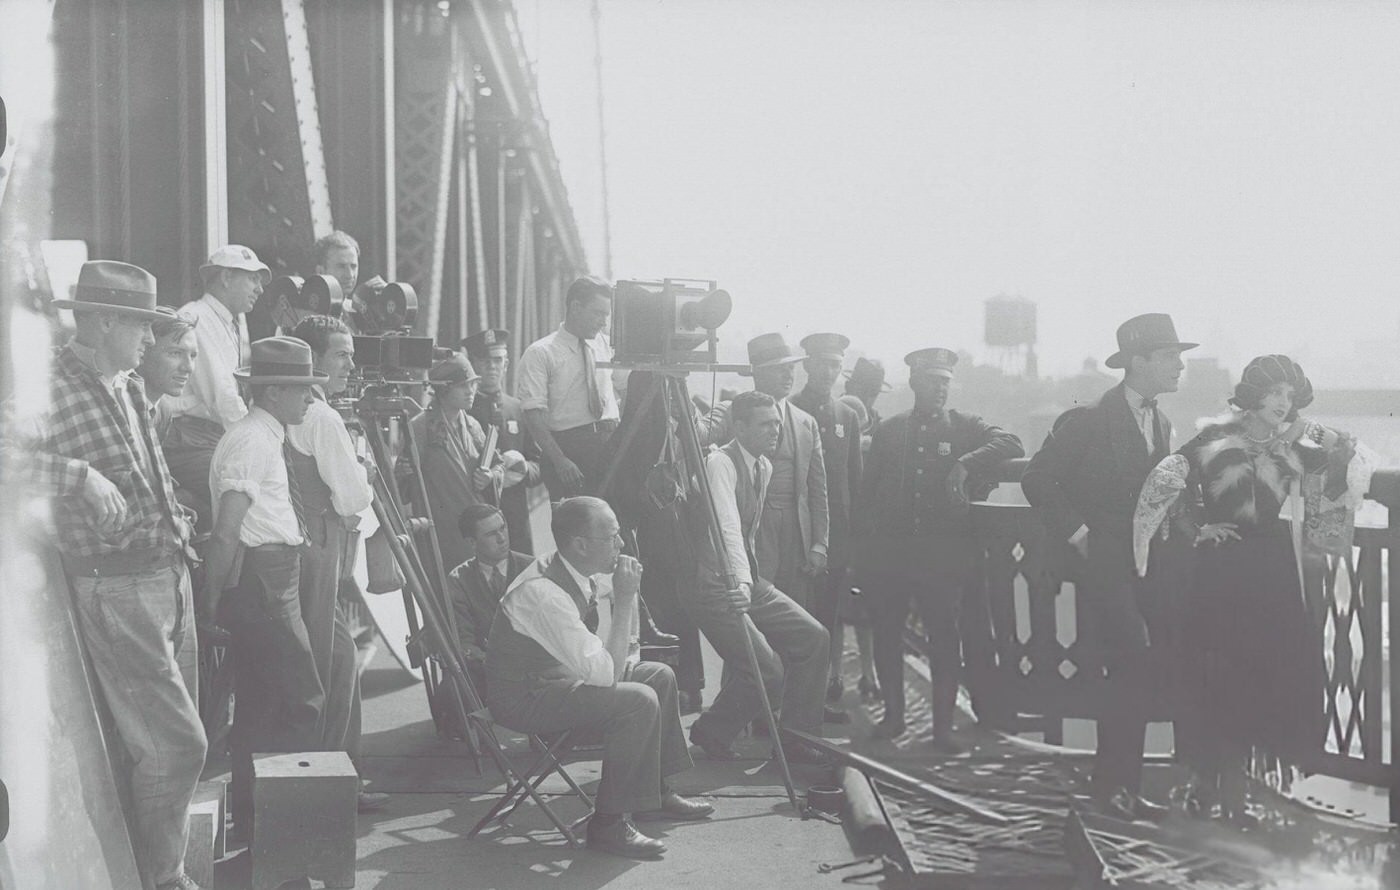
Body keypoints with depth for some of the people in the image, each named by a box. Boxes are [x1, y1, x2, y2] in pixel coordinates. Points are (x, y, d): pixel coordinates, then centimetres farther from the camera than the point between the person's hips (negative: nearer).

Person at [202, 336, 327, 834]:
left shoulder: (271, 438, 15)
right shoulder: (252, 440, -15)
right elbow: (226, 531, -19)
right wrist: (211, 598, -18)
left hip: (273, 582, 10)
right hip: (261, 582, -10)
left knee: (260, 703, 15)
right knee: (303, 699, -7)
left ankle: (252, 811, 24)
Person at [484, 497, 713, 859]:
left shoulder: (589, 574, -2)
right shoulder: (544, 594, -31)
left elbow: (612, 662, 14)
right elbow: (606, 675, -30)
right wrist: (623, 599, -26)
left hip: (560, 675, 10)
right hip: (524, 698, -9)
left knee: (659, 676, 10)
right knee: (638, 701, -24)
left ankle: (656, 793, 22)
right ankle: (610, 823, -13)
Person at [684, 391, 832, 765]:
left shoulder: (764, 466, 10)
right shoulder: (720, 463, -17)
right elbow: (727, 527, -33)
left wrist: (754, 578, 16)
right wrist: (741, 583, -44)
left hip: (749, 580, 9)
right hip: (714, 584, -9)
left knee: (814, 638, -1)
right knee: (767, 670, -16)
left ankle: (797, 739, 9)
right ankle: (711, 731, 10)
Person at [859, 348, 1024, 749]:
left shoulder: (965, 427, 6)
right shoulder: (888, 430, 11)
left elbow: (1011, 446, -7)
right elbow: (869, 490, 13)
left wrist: (966, 464, -19)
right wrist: (867, 546, 6)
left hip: (944, 552, -2)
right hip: (891, 551, 2)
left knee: (944, 636, -3)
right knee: (887, 633, 6)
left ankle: (943, 724, 5)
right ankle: (893, 714, 20)